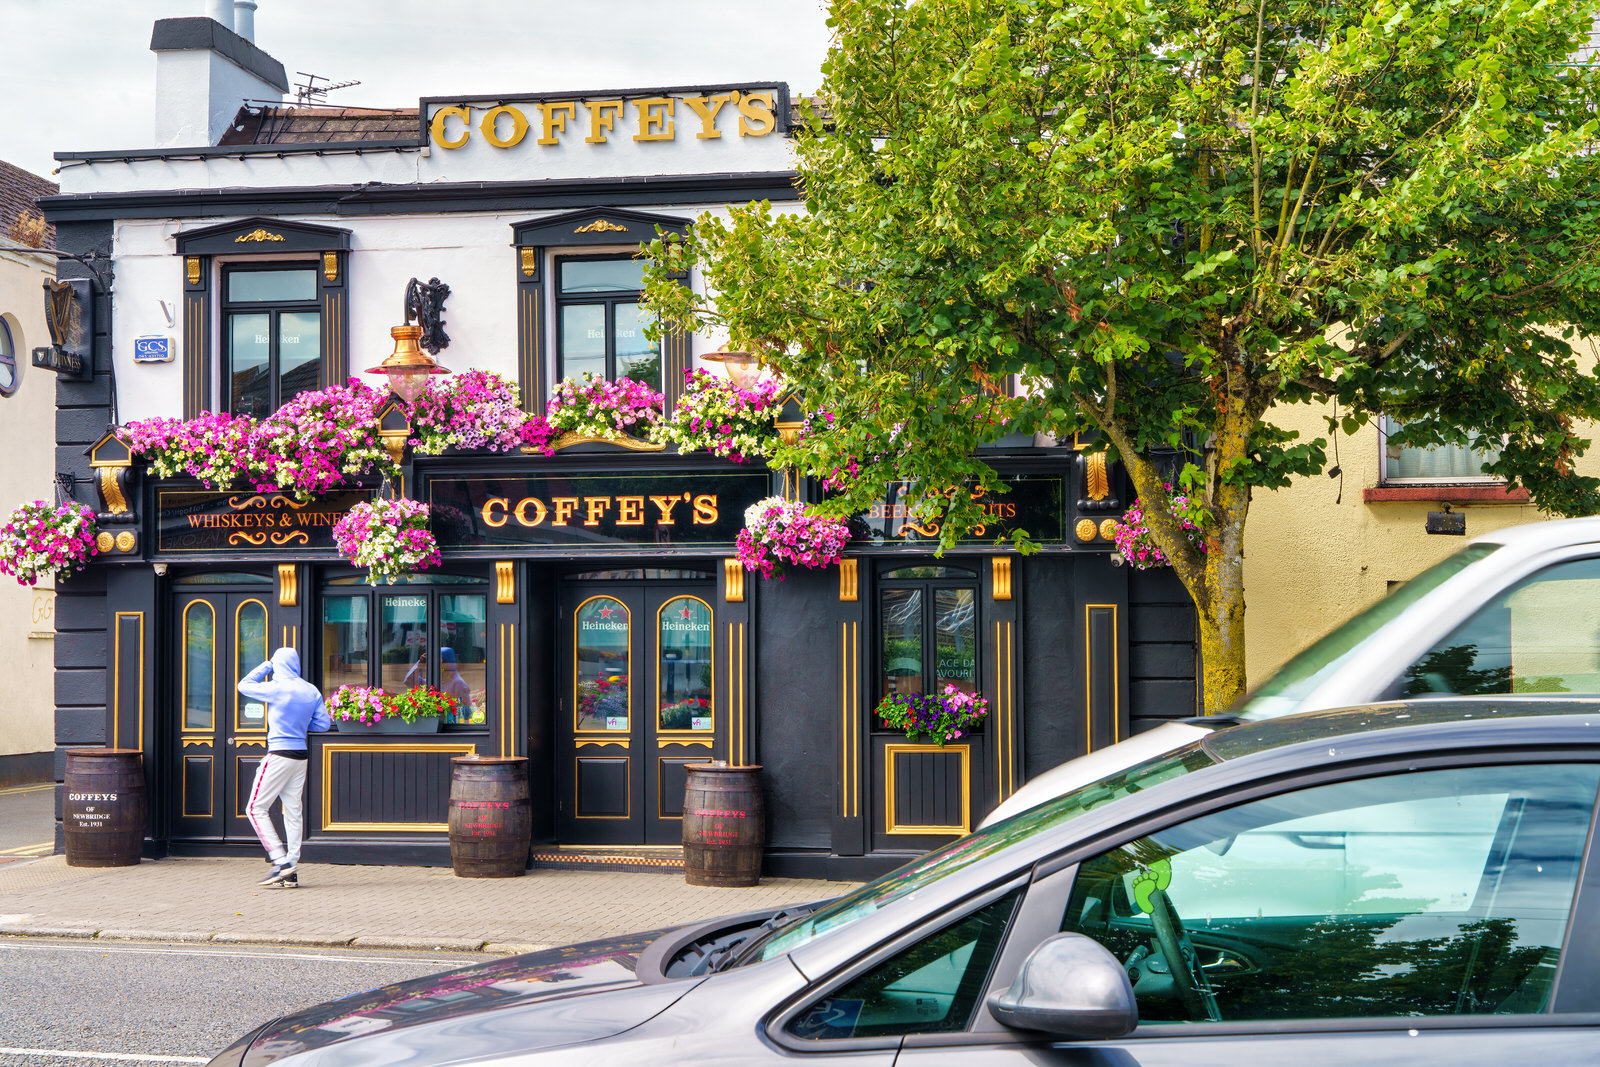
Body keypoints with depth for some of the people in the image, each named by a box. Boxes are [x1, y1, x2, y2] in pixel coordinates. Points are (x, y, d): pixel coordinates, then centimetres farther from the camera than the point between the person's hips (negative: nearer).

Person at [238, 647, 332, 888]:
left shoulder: (277, 689, -12)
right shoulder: (311, 691, 5)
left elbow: (244, 685, 3)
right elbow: (324, 723, 9)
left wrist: (267, 665, 9)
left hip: (280, 754, -7)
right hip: (301, 754, 7)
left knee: (256, 808, 1)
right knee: (293, 811, 8)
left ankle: (281, 861, -8)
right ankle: (291, 873, 8)